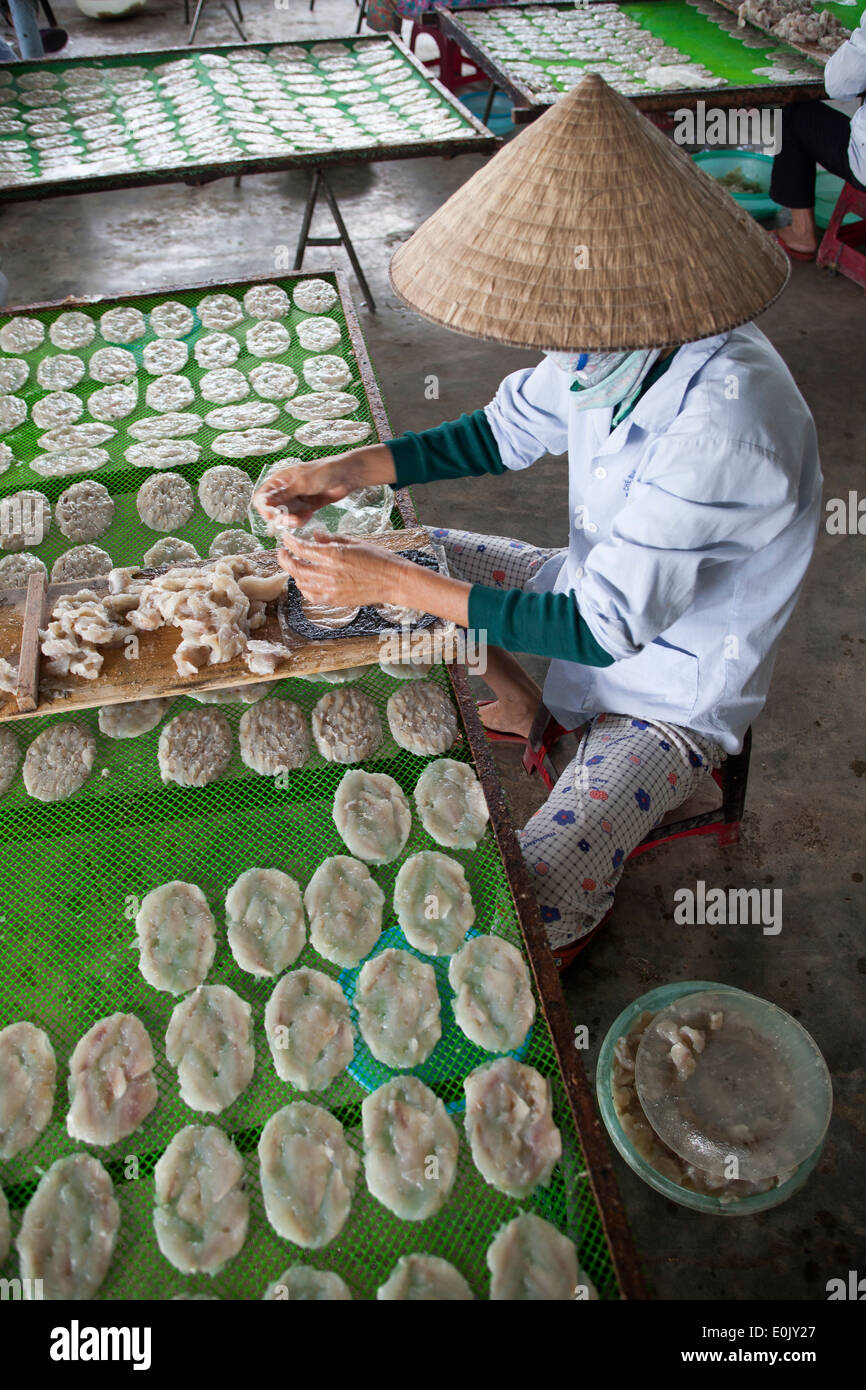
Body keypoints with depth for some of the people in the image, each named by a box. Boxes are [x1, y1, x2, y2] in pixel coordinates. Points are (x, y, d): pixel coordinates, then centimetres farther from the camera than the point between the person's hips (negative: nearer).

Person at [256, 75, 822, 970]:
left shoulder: (724, 423, -37)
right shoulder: (622, 337, -13)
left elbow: (604, 630, -34)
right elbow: (506, 430, 4)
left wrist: (392, 585, -33)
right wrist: (349, 471, -9)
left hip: (671, 701, -7)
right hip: (601, 589, 7)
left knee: (523, 927, -21)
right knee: (403, 548, 5)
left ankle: (591, 906, 16)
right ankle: (516, 708, 18)